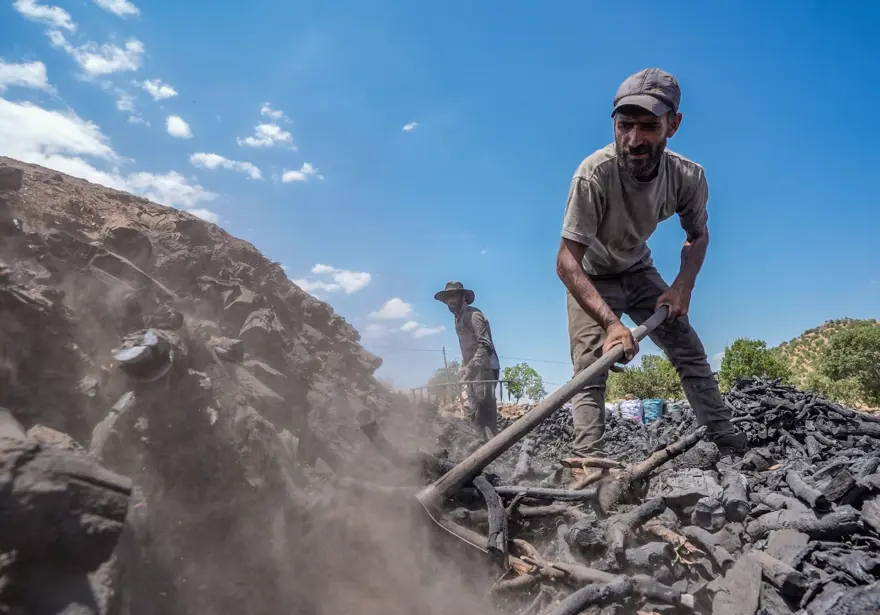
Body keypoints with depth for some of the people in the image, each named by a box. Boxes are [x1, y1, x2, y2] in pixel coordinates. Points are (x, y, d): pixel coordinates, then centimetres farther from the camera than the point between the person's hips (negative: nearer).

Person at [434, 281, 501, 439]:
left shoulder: (474, 315, -13)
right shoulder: (458, 319, 16)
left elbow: (485, 345, -22)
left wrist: (470, 367, -30)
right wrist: (464, 367, 12)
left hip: (484, 369, -9)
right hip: (473, 370, 9)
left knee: (484, 411, -12)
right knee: (474, 411, 10)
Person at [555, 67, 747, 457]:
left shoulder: (689, 177, -21)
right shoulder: (594, 174, -36)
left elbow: (698, 235, 0)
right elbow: (567, 261, -37)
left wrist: (683, 285, -18)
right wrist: (611, 322, -47)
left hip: (639, 272, 4)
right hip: (590, 279, -4)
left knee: (690, 351, 2)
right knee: (590, 366, -17)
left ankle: (726, 440, 13)